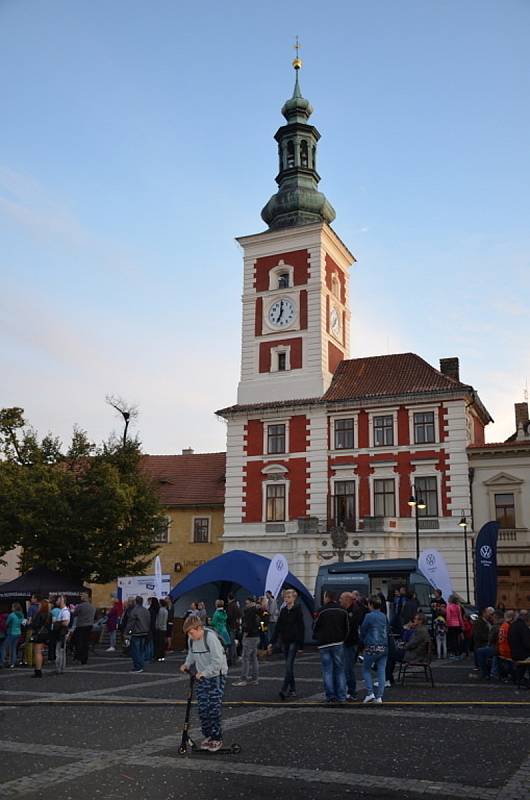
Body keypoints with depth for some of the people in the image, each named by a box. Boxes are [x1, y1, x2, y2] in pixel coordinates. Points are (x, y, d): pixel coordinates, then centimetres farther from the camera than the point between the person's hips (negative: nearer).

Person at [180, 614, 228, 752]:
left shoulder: (211, 637, -24)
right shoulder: (191, 640, -2)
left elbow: (217, 661, -25)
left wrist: (203, 673, -23)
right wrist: (187, 664, -2)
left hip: (216, 676, -6)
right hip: (202, 677, 6)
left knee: (214, 708, -5)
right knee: (202, 708, 5)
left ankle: (217, 738, 8)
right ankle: (208, 735, 20)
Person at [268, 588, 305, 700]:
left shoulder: (297, 610, -6)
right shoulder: (283, 610, 9)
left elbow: (301, 627, -9)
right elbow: (277, 627, 10)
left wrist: (300, 644, -14)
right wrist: (272, 642, 6)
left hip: (294, 641, -6)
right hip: (284, 641, 6)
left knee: (289, 665, -13)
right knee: (289, 666, 10)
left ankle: (284, 690, -16)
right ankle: (292, 690, 18)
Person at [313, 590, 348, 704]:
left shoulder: (322, 611, -6)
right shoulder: (342, 611, 5)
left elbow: (315, 629, 1)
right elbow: (346, 629, 8)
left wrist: (317, 638, 19)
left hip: (324, 644, -3)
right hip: (338, 643, 3)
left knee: (327, 671, 3)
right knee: (340, 670, 8)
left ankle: (330, 696, 2)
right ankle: (341, 696, 6)